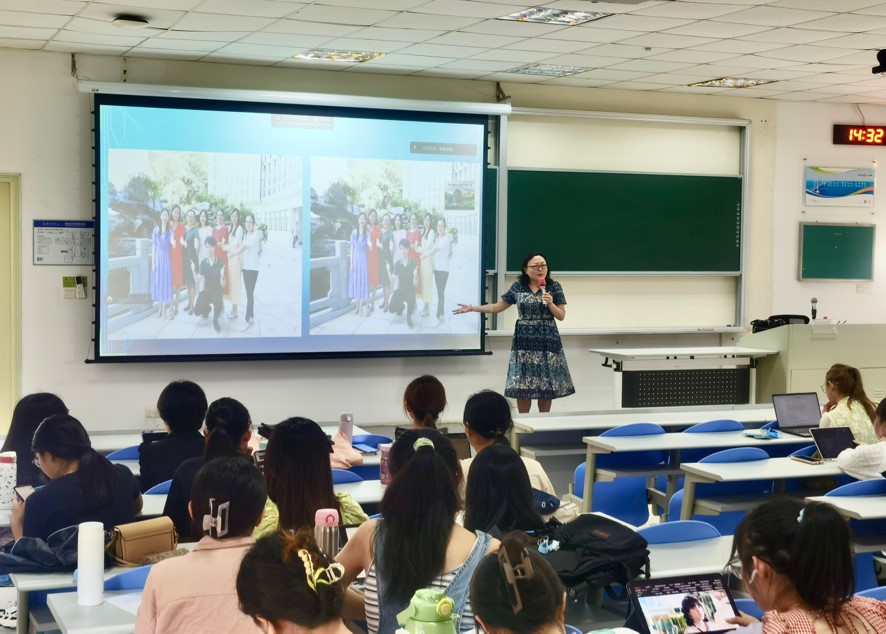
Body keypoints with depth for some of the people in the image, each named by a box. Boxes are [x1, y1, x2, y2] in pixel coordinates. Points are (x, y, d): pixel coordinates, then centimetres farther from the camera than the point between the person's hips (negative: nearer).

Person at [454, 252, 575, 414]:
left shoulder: (554, 287, 1)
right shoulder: (518, 287, 4)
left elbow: (561, 316, 3)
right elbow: (497, 307, 11)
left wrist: (550, 303, -16)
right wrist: (471, 308, 6)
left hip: (547, 340, -1)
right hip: (524, 340, 1)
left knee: (546, 384, -1)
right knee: (522, 384, -1)